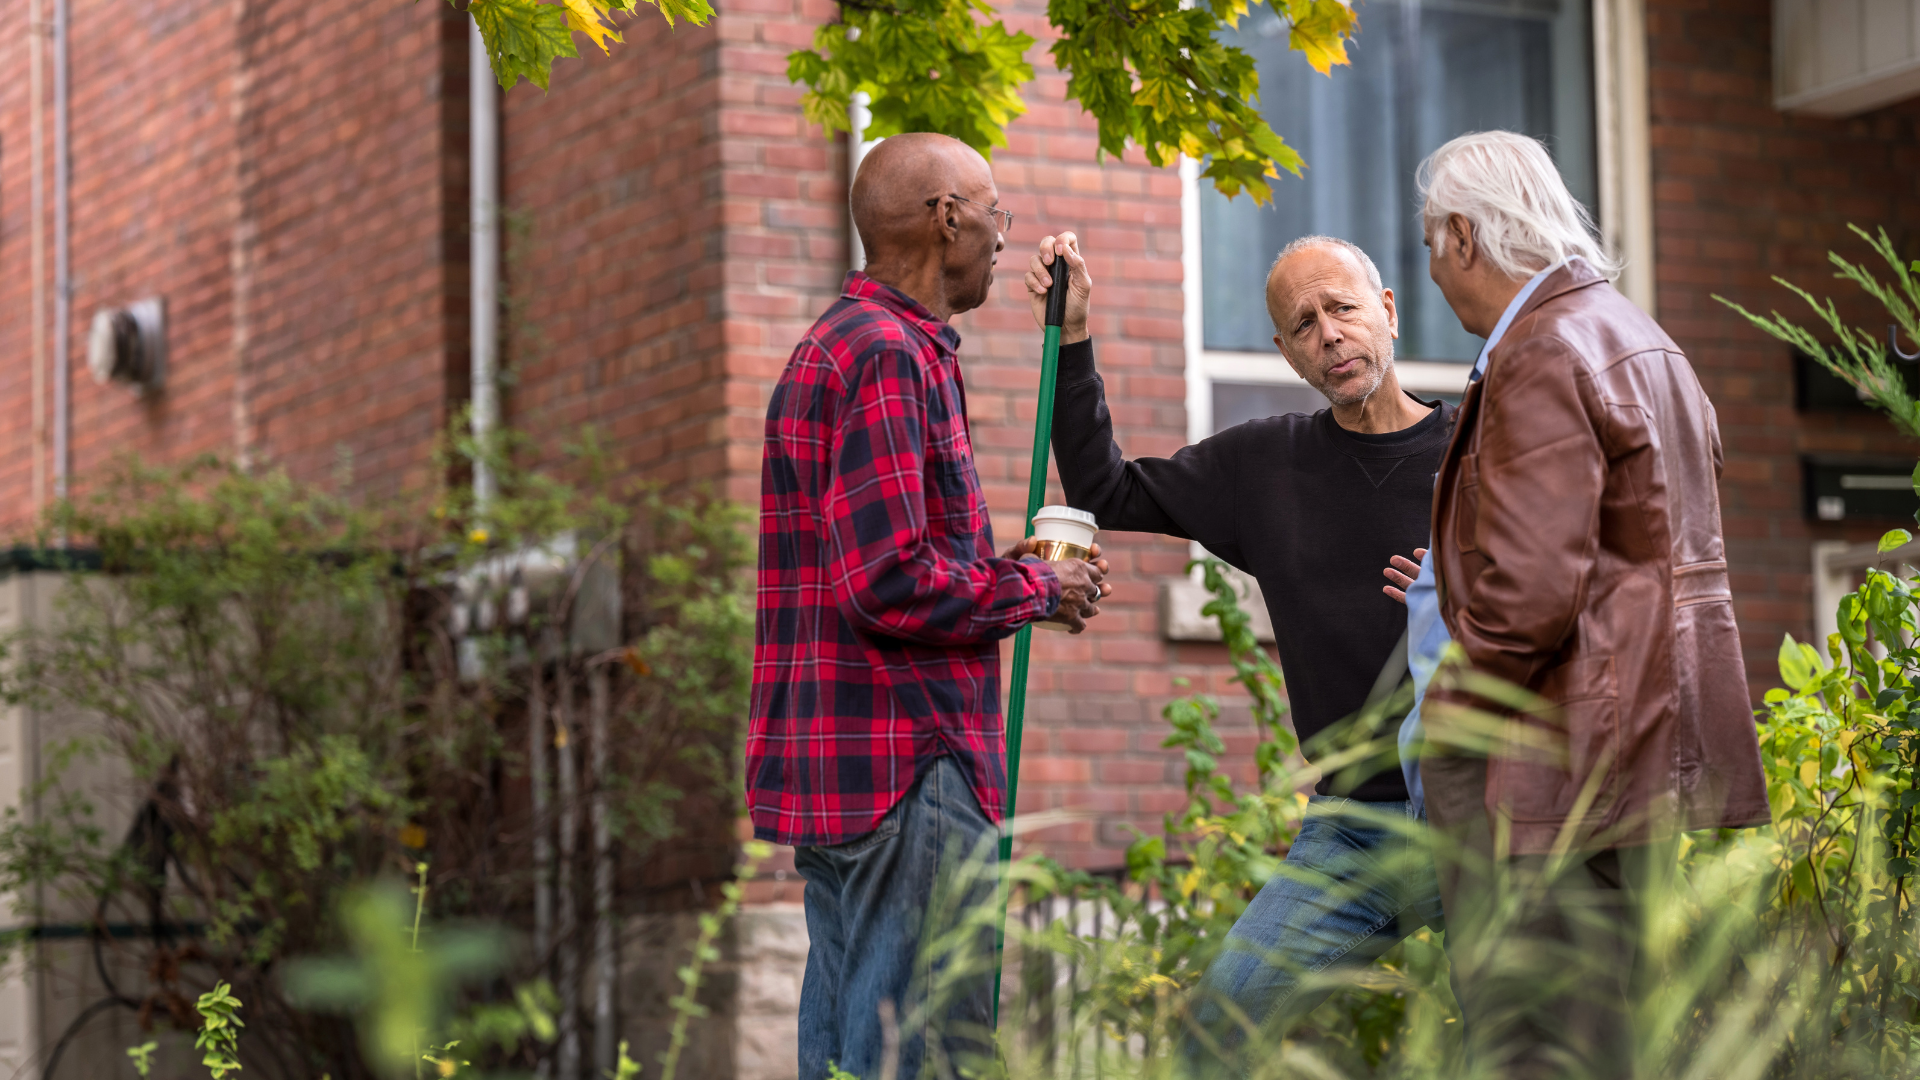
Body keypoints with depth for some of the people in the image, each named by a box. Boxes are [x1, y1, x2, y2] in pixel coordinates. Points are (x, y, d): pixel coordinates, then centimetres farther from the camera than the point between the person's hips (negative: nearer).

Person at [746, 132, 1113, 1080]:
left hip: (830, 765, 11)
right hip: (906, 762, -11)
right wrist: (1035, 590, -7)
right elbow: (890, 582, -21)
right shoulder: (891, 355, -13)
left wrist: (996, 567, 15)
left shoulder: (829, 347, 20)